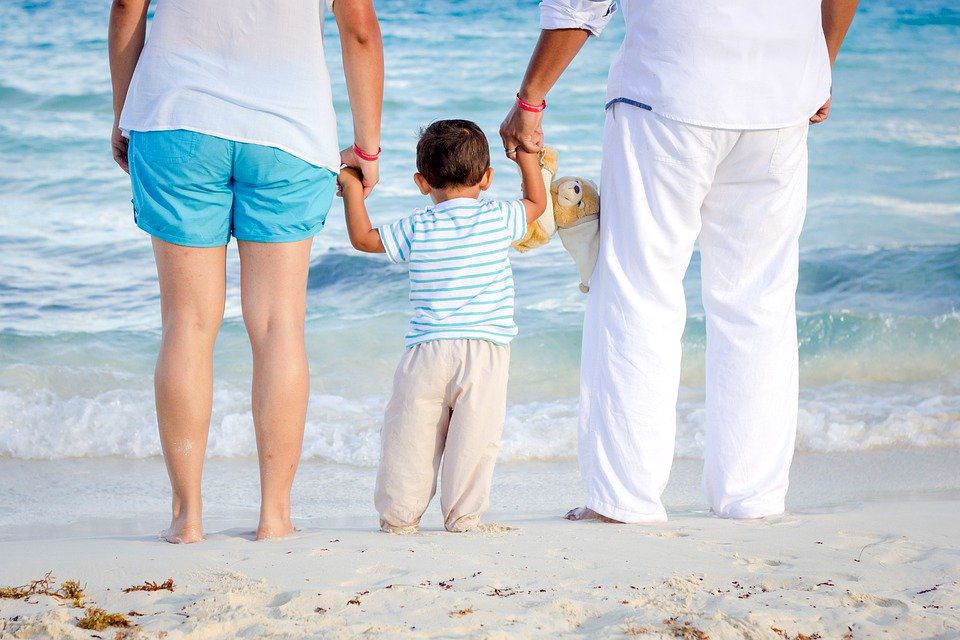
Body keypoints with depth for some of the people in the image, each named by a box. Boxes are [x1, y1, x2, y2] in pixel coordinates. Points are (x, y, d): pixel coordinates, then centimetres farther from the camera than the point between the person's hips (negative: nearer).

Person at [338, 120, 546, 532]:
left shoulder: (417, 229, 4)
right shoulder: (498, 220, 4)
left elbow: (363, 237, 12)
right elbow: (537, 201, 22)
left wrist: (351, 187, 22)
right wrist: (526, 153, 30)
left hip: (427, 350, 1)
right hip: (486, 349, 0)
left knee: (410, 435, 7)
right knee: (474, 438, 1)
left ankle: (399, 514, 11)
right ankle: (463, 514, 0)